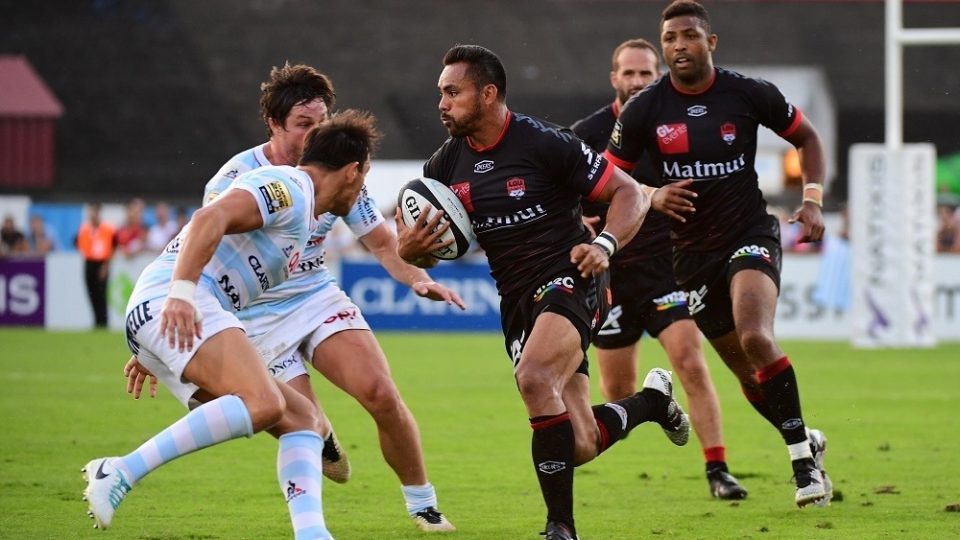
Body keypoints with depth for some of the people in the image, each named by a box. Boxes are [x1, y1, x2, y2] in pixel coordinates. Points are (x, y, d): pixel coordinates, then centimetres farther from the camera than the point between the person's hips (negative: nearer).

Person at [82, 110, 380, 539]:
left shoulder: (296, 205, 29)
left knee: (301, 417, 5)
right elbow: (210, 218, -19)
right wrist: (181, 291, -31)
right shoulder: (290, 186, -3)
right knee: (264, 404, -30)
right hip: (167, 304, -11)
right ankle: (121, 472, -28)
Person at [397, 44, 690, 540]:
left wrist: (605, 244, -24)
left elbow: (629, 193, -6)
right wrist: (409, 249, -14)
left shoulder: (545, 144, -12)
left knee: (534, 378, -34)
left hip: (569, 279, -6)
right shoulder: (447, 165, 5)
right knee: (579, 447, 1)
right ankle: (652, 400, 36)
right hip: (518, 302, 6)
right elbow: (421, 249, 11)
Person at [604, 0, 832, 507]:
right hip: (692, 251, 3)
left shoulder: (749, 94, -6)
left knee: (755, 337, -28)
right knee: (746, 370, 6)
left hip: (750, 233, -3)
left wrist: (813, 200, -3)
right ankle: (807, 443, 31)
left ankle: (801, 452, -16)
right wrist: (652, 196, -18)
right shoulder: (644, 109, -5)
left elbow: (806, 137, 10)